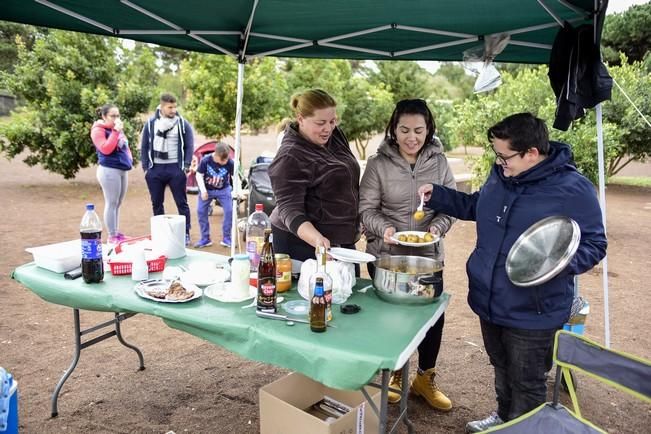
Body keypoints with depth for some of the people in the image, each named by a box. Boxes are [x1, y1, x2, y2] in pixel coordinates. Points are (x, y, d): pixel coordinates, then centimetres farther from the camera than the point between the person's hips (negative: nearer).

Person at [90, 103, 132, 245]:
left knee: (118, 204, 11)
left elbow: (125, 146, 26)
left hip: (123, 170, 8)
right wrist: (115, 132, -19)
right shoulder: (98, 130, -7)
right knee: (112, 204, -5)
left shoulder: (117, 129, 17)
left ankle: (117, 233, 19)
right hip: (109, 171, -8)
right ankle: (112, 236, 1)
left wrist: (129, 158, 9)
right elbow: (106, 149, -20)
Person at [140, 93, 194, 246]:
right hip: (155, 169, 2)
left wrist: (186, 166, -7)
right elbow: (144, 147, 9)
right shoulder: (150, 123, 5)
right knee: (156, 203, 10)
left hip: (175, 169, -2)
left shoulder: (183, 124, 1)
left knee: (181, 203, 0)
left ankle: (186, 234, 9)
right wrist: (146, 167, 2)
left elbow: (189, 146, 2)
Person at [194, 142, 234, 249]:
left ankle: (226, 239, 3)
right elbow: (199, 175, -14)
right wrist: (203, 190, -22)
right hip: (207, 189, 0)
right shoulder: (205, 161, -22)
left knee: (229, 211, -13)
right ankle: (205, 239, 9)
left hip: (223, 189, 0)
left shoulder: (230, 163, -20)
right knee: (201, 211, -5)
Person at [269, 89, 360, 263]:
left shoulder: (335, 134, 2)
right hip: (302, 242, -7)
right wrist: (317, 239, -40)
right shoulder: (290, 158, -21)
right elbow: (289, 209, -25)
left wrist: (359, 218, 17)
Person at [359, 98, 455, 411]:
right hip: (385, 255, -2)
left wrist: (438, 227, -16)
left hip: (428, 255, 2)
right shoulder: (379, 163, -8)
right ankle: (394, 374, 38)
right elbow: (366, 209, -7)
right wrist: (384, 228, -25)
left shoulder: (439, 162, -1)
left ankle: (425, 378, 36)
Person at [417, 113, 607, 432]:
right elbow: (476, 206, 18)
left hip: (532, 313, -6)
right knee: (501, 369, 28)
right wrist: (437, 196, 7)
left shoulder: (573, 189, -19)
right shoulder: (500, 174, 1)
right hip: (489, 301, 7)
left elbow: (594, 245, -13)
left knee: (526, 384, 14)